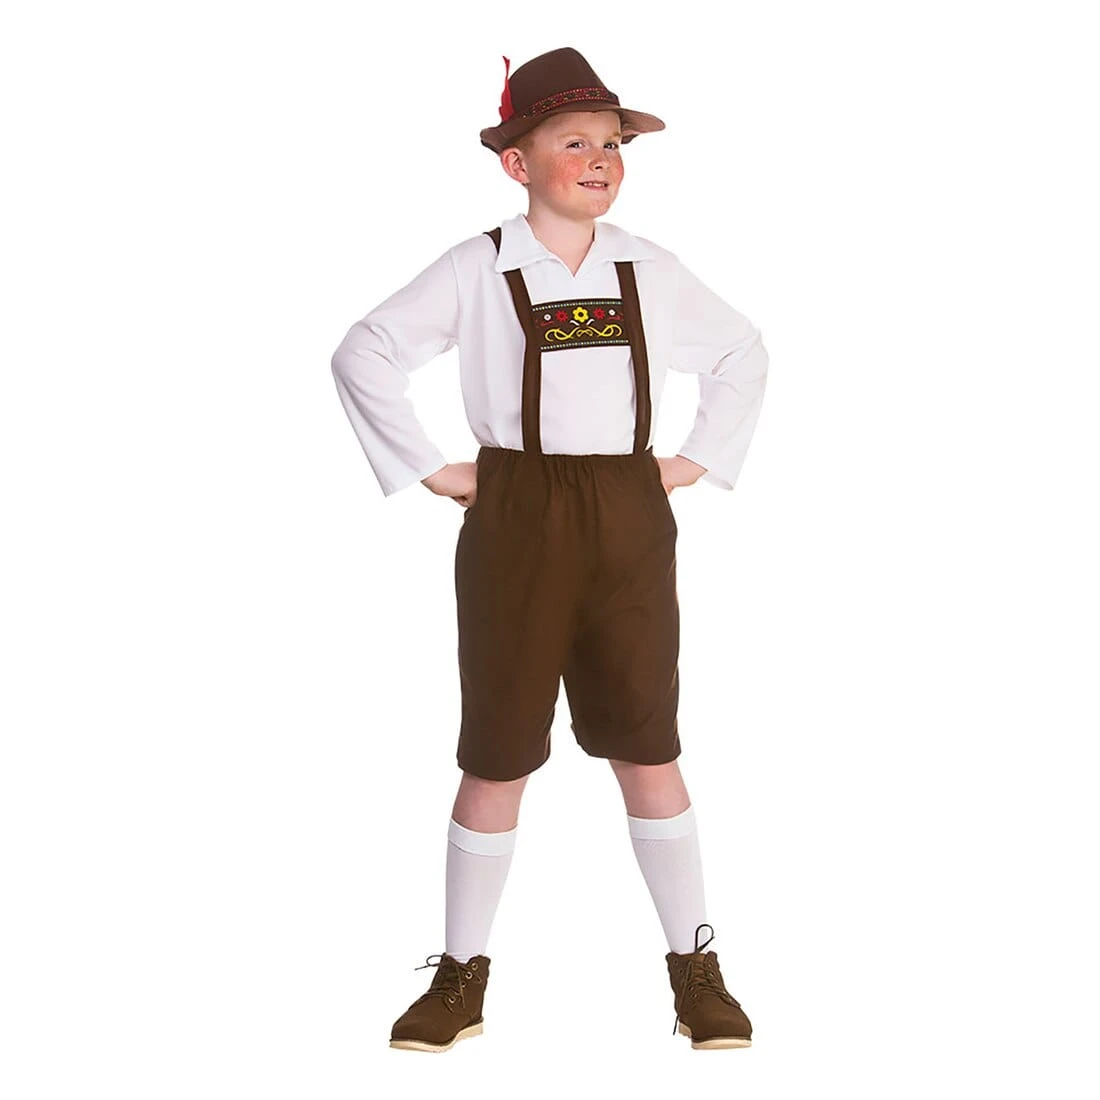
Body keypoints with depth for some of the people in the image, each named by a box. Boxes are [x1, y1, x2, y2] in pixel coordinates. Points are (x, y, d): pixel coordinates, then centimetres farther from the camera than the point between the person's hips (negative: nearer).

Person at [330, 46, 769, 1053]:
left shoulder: (648, 271, 6)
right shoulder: (477, 269, -2)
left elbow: (743, 353, 19)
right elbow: (365, 354, -1)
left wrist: (701, 460, 9)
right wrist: (426, 469, -4)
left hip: (630, 522, 2)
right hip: (516, 523, -2)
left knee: (648, 748, 7)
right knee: (499, 758, 5)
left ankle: (696, 969, 19)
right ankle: (462, 975, 20)